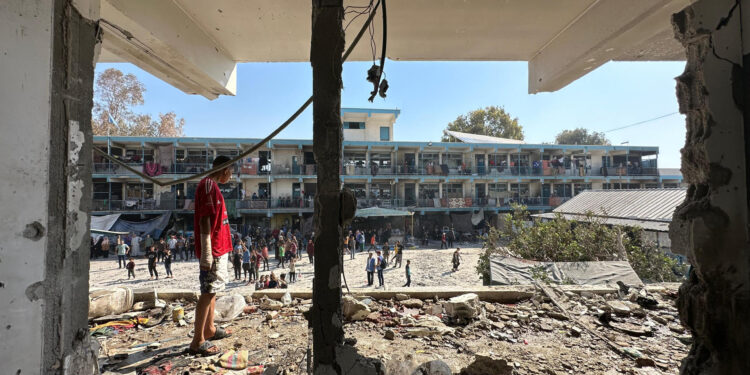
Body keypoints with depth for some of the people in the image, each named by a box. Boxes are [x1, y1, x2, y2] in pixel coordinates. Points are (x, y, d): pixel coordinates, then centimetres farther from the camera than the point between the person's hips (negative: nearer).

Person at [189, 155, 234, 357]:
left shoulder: (212, 185, 17)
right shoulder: (208, 185, -15)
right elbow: (204, 220, -21)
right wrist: (206, 253, -22)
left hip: (218, 249, 10)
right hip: (213, 250, -10)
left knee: (212, 290, 18)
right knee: (208, 292, -4)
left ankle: (210, 329, 31)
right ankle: (197, 341, 4)